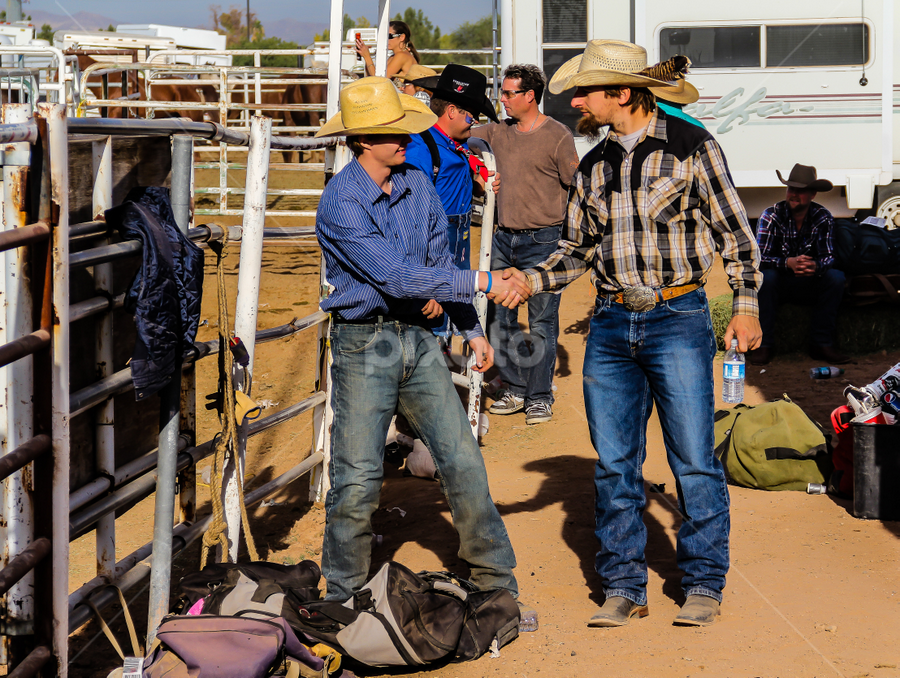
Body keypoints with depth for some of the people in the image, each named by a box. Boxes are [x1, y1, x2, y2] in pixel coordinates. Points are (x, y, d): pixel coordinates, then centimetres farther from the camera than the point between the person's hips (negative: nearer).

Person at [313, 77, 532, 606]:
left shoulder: (419, 187, 6)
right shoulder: (341, 202, -16)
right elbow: (397, 277, -23)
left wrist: (472, 329, 14)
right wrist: (482, 283, -22)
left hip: (419, 339, 6)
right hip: (364, 345, -5)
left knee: (464, 461, 2)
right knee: (357, 479, -3)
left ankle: (498, 582, 12)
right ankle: (342, 597, 13)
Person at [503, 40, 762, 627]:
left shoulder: (691, 145, -3)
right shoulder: (593, 166, 11)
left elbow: (734, 230, 2)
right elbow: (578, 247, 17)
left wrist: (745, 305, -3)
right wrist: (532, 280, 0)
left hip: (678, 318, -5)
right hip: (611, 322, 5)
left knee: (694, 460, -2)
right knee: (614, 463, 5)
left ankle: (704, 585, 9)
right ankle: (624, 589, 13)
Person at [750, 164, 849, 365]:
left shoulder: (823, 218, -6)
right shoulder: (771, 216, -12)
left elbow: (828, 256, -12)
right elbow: (759, 257, -22)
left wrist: (816, 266, -38)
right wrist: (789, 263, -41)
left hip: (809, 284, 2)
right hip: (778, 282, -2)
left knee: (836, 277, -25)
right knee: (765, 277, -35)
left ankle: (822, 344, -21)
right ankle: (764, 345, -28)